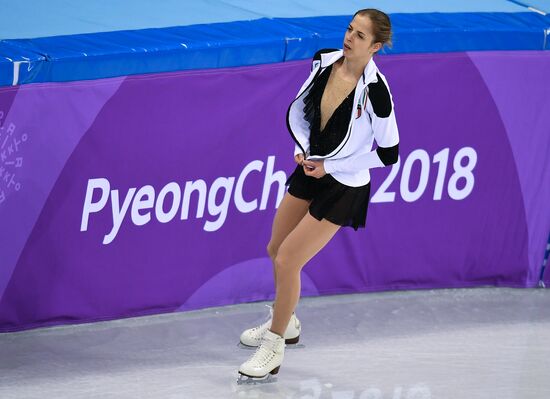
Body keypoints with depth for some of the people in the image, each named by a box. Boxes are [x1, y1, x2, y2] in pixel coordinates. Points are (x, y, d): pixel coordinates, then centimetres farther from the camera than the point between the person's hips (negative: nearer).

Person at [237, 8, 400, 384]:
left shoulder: (375, 90, -27)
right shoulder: (324, 61, -8)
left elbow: (388, 154, -18)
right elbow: (298, 108, 10)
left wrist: (331, 166, -16)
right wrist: (302, 147, -6)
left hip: (343, 187, -7)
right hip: (310, 169, 7)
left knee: (287, 261, -8)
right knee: (276, 250, 18)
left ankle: (274, 349, 12)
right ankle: (286, 323, 44)